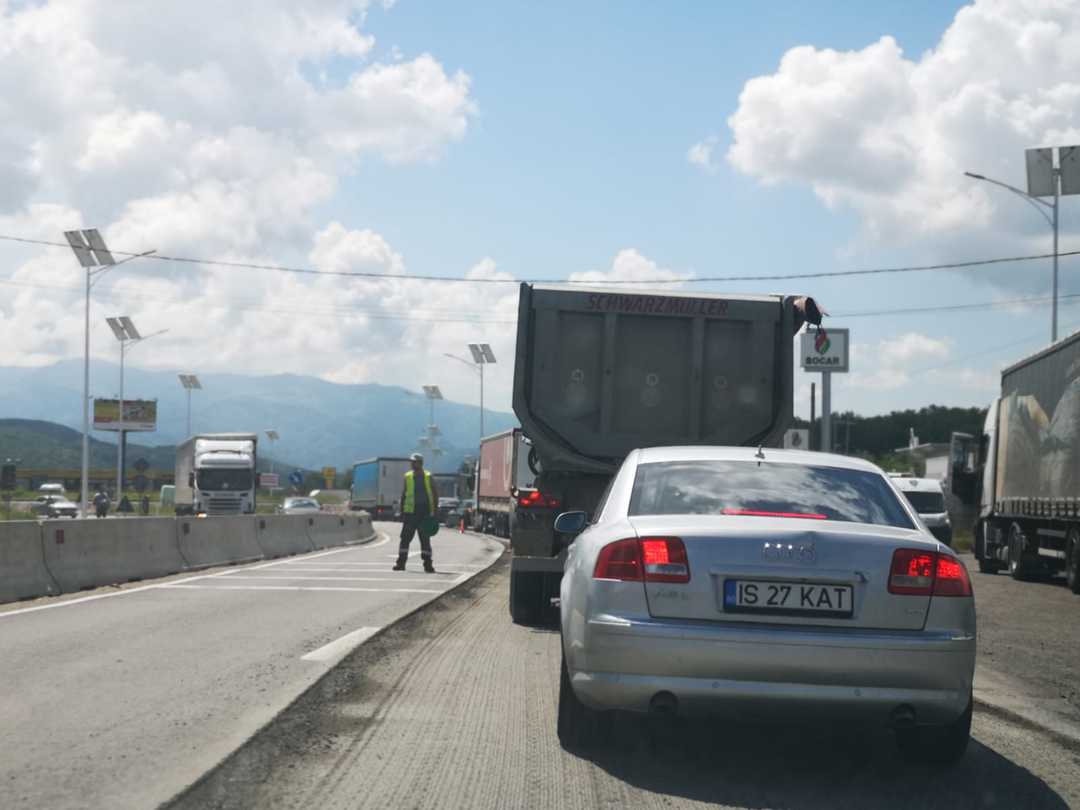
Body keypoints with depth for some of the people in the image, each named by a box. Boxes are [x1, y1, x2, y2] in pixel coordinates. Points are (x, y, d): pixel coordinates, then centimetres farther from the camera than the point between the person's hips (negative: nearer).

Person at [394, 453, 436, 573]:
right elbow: (403, 495, 11)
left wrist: (435, 511, 1)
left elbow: (434, 495, 7)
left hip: (425, 513, -1)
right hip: (410, 513, 1)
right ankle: (401, 562, 4)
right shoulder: (407, 477, 7)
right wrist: (402, 512, 6)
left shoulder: (428, 477, 4)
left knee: (425, 539, 3)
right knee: (405, 538, -1)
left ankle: (428, 564, 7)